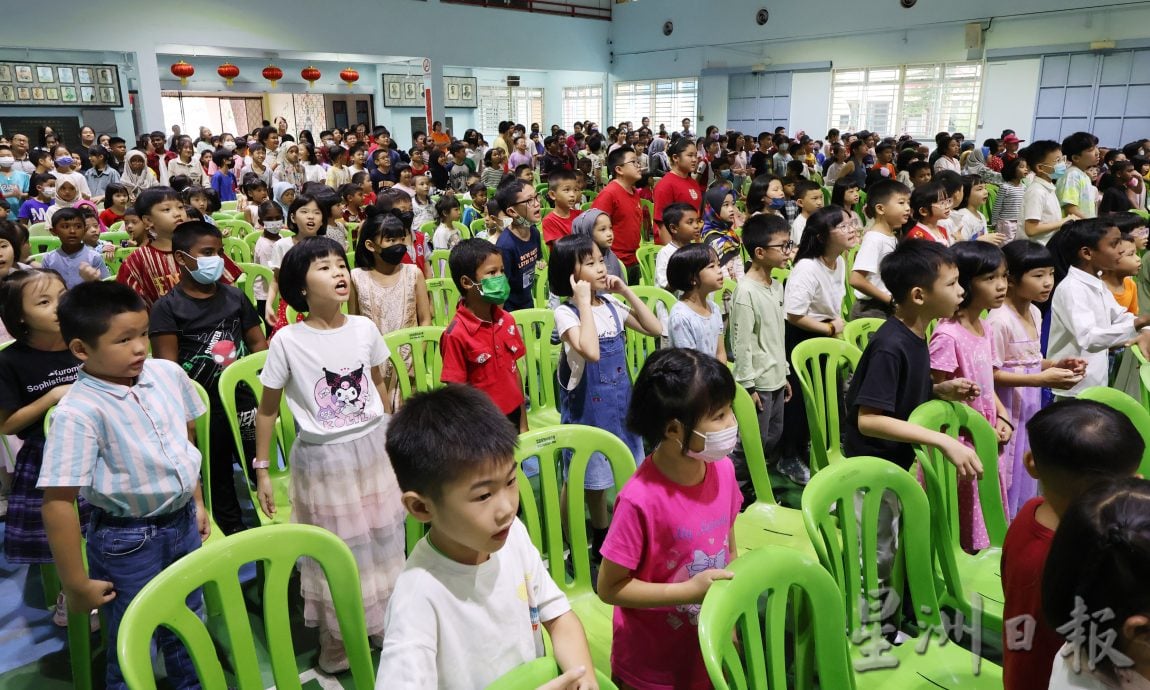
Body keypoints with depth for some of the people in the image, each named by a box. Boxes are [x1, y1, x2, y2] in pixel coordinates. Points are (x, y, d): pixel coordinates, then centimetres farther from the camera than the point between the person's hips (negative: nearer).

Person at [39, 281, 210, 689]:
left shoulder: (167, 373, -6)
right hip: (127, 542, -5)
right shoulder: (78, 413, -25)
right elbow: (58, 503, -23)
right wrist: (76, 584, -16)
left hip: (183, 522, 6)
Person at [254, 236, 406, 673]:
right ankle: (336, 645, 31)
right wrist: (262, 469, -3)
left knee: (382, 543, 15)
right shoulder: (287, 341, -13)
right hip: (323, 458, -3)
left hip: (374, 449, 3)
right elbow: (267, 410, -5)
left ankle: (387, 625, 37)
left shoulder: (364, 329, -4)